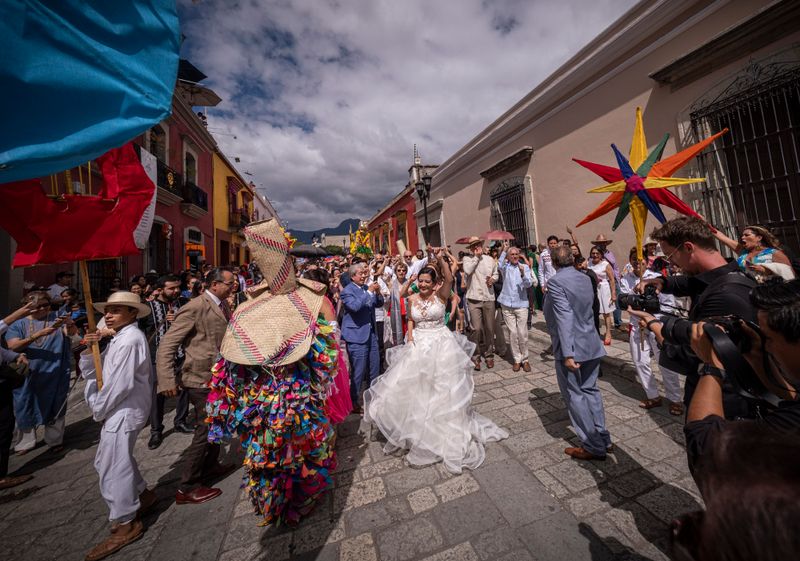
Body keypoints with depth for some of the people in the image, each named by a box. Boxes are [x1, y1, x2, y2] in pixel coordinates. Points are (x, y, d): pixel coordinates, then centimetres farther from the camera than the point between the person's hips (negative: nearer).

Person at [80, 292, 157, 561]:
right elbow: (90, 371, 12)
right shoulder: (118, 338, 12)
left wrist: (98, 410, -8)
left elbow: (120, 384, -21)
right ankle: (143, 494, 40)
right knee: (106, 461, 24)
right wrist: (89, 350, -4)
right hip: (117, 411, 10)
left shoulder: (130, 339, -20)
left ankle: (125, 525, 16)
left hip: (124, 412, -10)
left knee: (112, 467, 0)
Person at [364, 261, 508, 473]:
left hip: (440, 344, -3)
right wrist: (410, 337, -1)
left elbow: (449, 279, -30)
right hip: (418, 345, 4)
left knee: (442, 389, 8)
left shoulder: (440, 295, -11)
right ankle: (415, 428, 37)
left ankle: (446, 432, 32)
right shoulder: (412, 299, 1)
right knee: (412, 387, 10)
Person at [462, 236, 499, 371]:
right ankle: (475, 356, 11)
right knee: (476, 328, -6)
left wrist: (493, 279, -3)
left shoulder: (490, 259, 10)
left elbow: (496, 274, 19)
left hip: (489, 298, 4)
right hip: (474, 299, -3)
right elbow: (467, 270, -21)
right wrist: (476, 256, -11)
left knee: (489, 328, 11)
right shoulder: (467, 259, -1)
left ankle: (489, 355, 28)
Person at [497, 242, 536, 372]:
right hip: (507, 305, 0)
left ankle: (525, 359, 18)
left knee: (523, 333, 1)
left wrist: (523, 274, -25)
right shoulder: (505, 267, 5)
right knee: (512, 333, 4)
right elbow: (499, 266, -20)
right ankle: (517, 359, 16)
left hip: (521, 304, 0)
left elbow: (528, 284, -7)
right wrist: (504, 250, -26)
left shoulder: (525, 267, 5)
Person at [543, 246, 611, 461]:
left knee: (575, 396, 7)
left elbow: (564, 318, -24)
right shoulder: (585, 279, 6)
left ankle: (594, 447, 19)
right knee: (590, 390, 21)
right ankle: (603, 438, 33)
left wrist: (567, 354, -24)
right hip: (591, 345, 8)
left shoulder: (555, 282, -17)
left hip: (572, 348, -8)